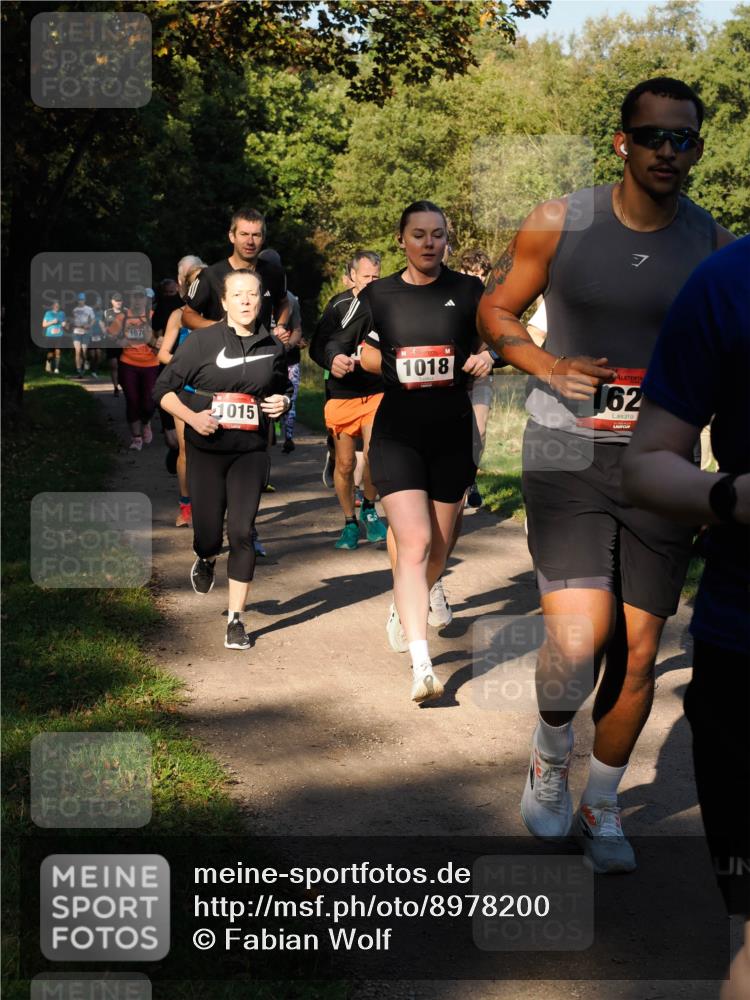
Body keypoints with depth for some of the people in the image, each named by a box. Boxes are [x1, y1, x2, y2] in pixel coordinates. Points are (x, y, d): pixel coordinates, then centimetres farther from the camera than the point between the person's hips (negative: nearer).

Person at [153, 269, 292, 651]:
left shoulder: (273, 347, 4)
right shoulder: (202, 341, -6)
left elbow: (283, 390, 22)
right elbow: (164, 388, -3)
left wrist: (282, 403, -1)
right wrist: (192, 417, -17)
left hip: (251, 452, 1)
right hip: (206, 451, -1)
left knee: (242, 532, -6)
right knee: (208, 534, 3)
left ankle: (236, 619, 3)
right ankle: (206, 561, 43)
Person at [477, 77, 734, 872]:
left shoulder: (713, 247, 0)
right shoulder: (558, 225, -4)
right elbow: (495, 309, 7)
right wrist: (546, 366, -10)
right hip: (567, 457, -2)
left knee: (638, 652, 8)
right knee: (577, 641, -18)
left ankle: (601, 806, 31)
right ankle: (550, 754, 17)